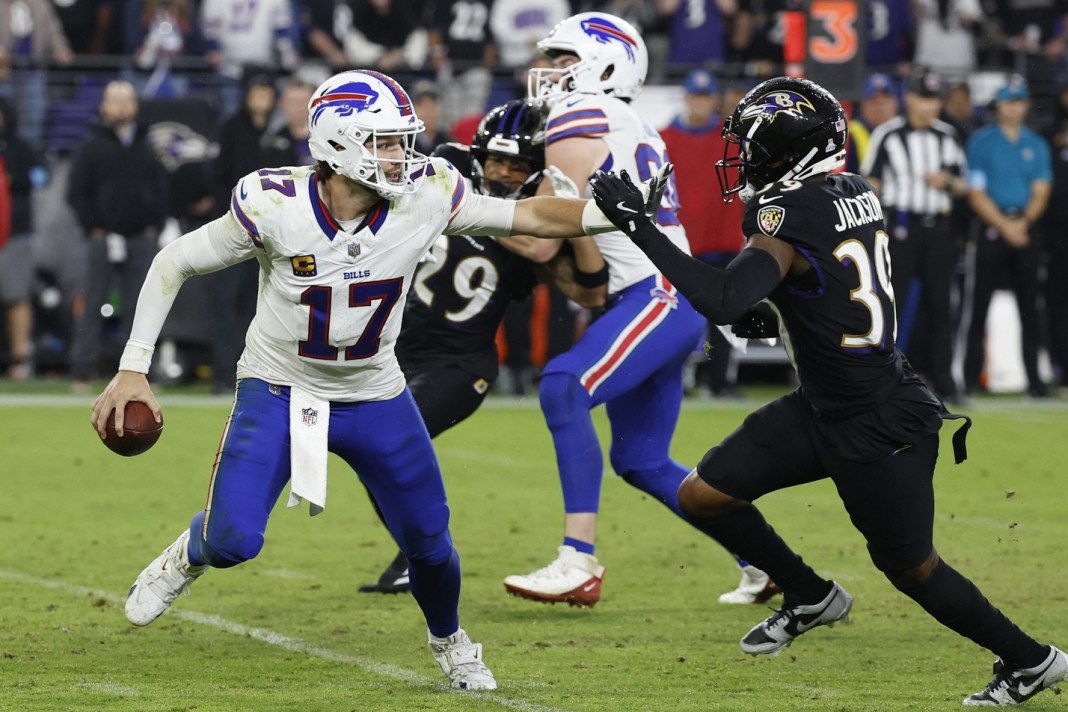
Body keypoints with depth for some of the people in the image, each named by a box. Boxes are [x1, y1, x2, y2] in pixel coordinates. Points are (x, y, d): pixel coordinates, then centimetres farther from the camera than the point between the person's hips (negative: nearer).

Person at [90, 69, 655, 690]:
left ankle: (450, 643, 41)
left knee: (429, 542, 7)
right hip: (281, 389, -3)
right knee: (233, 541, -18)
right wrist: (134, 368, -16)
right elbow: (175, 264, -12)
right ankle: (188, 557, 21)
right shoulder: (275, 208, -25)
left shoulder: (424, 198, -18)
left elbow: (528, 217, -6)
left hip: (374, 398, 3)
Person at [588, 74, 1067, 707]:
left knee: (912, 567, 9)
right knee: (703, 495, 6)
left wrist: (639, 226, -34)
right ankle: (810, 597, 25)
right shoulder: (856, 193, 1)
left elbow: (723, 301, -37)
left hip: (879, 429, -9)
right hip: (825, 410, 9)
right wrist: (776, 317, 7)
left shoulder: (792, 215, -25)